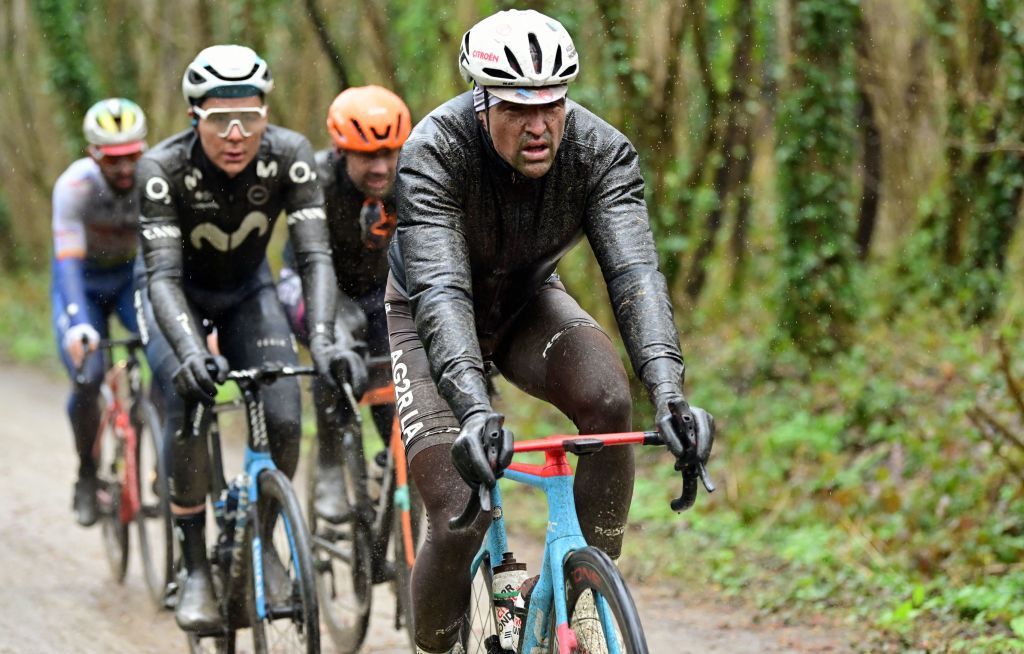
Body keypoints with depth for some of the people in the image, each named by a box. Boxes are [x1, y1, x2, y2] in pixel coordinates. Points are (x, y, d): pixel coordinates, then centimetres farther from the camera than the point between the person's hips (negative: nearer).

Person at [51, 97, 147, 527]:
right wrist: (77, 323, -51)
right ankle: (87, 473, 6)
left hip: (133, 277, 1)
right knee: (87, 381, -20)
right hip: (83, 282, -1)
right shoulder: (75, 185, -29)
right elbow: (69, 259, -37)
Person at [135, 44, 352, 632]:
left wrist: (322, 339, -48)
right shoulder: (164, 168, -32)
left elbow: (316, 256, -31)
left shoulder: (289, 155, -27)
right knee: (187, 411, -26)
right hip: (180, 296, -2)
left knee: (284, 422, -17)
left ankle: (262, 539, 11)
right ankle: (196, 569, -13)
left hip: (247, 290, 2)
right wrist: (189, 351, -54)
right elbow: (163, 275, -37)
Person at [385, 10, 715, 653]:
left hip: (528, 304, 3)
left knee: (608, 398, -30)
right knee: (461, 522, -18)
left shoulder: (601, 150, -26)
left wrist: (670, 394, -52)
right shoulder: (434, 151, -33)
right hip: (430, 321, -3)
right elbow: (440, 290, -44)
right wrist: (475, 410, -59)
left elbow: (636, 272, -36)